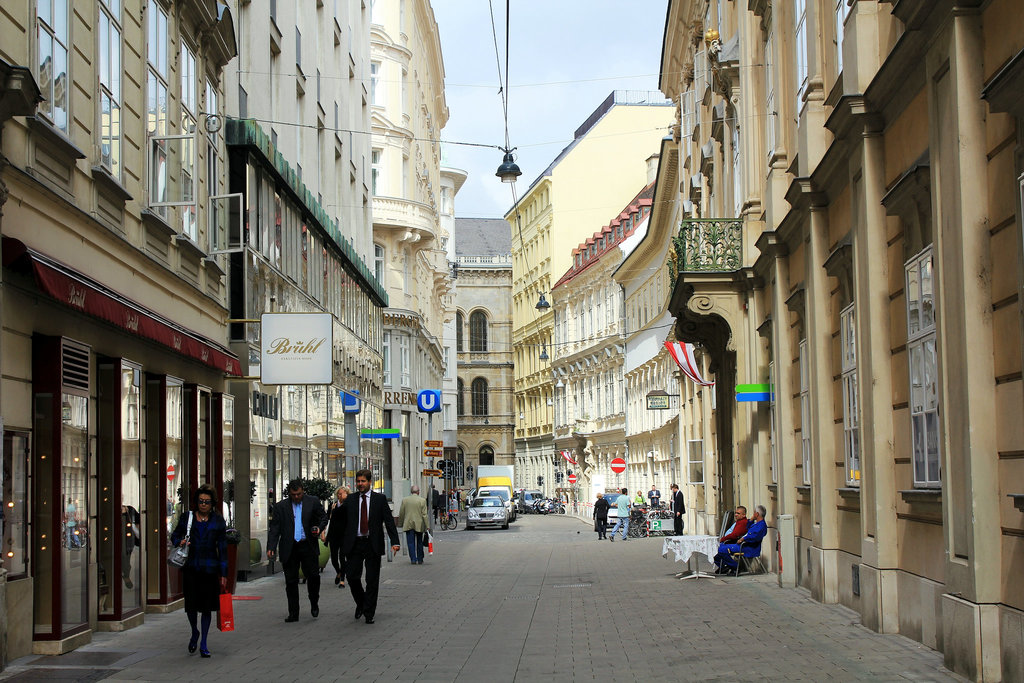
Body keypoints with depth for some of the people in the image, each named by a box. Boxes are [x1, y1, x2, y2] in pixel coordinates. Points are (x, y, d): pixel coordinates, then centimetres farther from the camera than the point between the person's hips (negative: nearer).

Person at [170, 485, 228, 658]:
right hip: (190, 567, 0)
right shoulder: (187, 518, 4)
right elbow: (175, 535, 16)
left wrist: (224, 574, 2)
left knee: (207, 606, 2)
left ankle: (203, 644, 13)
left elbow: (222, 548, 5)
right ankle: (195, 633, 31)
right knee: (191, 604, 0)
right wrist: (180, 542, -10)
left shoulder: (217, 521, 4)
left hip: (210, 568, 0)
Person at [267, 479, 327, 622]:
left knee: (313, 576, -5)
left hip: (308, 546, -1)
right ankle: (293, 613, 11)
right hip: (290, 549, 1)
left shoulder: (313, 502, 5)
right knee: (291, 581, 4)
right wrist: (271, 547, -7)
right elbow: (274, 528, 3)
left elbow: (323, 516, 15)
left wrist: (319, 528, -6)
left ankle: (314, 604, 20)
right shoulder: (280, 506, 5)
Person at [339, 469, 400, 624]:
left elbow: (389, 521, -2)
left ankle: (369, 613, 9)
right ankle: (360, 603, 25)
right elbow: (343, 521, 12)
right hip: (354, 544, 1)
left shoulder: (380, 499, 2)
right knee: (352, 577, -2)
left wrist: (395, 542, -12)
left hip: (373, 544, -1)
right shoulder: (350, 500, 7)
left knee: (372, 581, 1)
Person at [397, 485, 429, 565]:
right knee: (419, 543, 13)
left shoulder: (404, 500, 0)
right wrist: (427, 526, -5)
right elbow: (424, 514, -7)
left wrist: (400, 524, 15)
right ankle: (420, 559, 19)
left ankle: (413, 559, -4)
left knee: (411, 543, 3)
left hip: (408, 524, 0)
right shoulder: (422, 500, -6)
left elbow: (401, 514, 5)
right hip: (419, 525, 0)